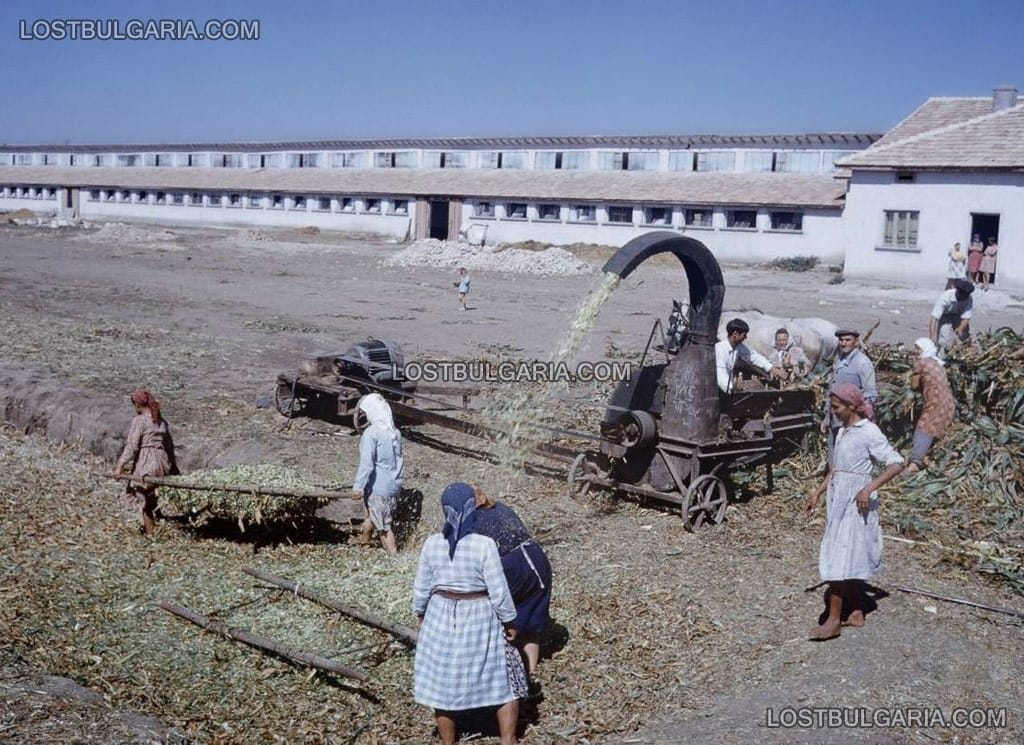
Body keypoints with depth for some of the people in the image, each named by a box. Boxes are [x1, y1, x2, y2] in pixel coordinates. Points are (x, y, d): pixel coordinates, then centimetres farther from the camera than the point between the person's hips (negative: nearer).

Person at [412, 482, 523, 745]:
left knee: (443, 682, 16)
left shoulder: (432, 544, -9)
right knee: (505, 678, 14)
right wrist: (509, 621, -1)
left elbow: (421, 587, 0)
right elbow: (498, 591, -16)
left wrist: (419, 613, 17)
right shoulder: (485, 545, -20)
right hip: (480, 619, -3)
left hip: (441, 616, 3)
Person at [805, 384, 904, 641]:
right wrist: (817, 493, 19)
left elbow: (896, 463, -18)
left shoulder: (868, 432, -14)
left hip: (855, 503, -8)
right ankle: (856, 613, 22)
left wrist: (869, 489, -24)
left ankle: (833, 621, -4)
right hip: (838, 501, 8)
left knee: (839, 559, -8)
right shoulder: (843, 432, 11)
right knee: (849, 560, 13)